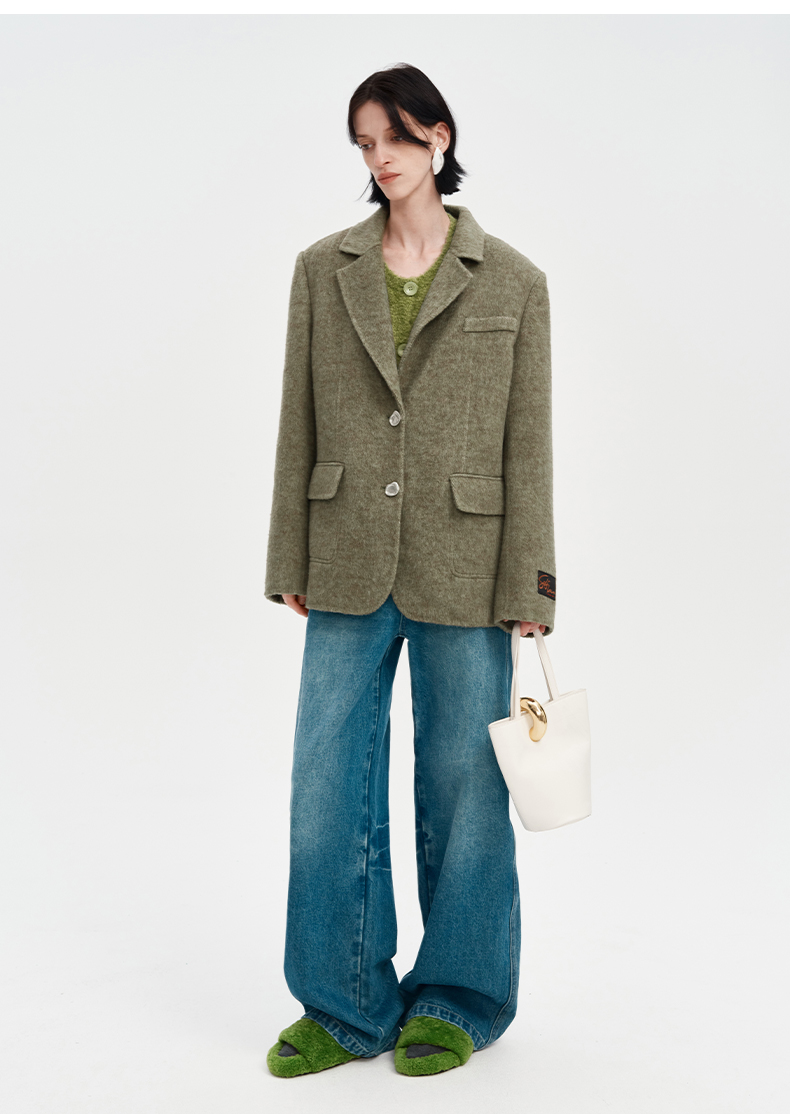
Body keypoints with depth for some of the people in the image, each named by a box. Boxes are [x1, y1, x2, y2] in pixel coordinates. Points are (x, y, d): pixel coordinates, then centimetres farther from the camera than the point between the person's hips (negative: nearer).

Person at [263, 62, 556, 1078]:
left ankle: (456, 1000, 26)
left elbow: (529, 443, 0)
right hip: (350, 570, 2)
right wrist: (290, 561, 5)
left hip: (462, 573, -2)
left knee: (463, 783, 7)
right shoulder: (322, 270, 6)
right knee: (328, 786, 5)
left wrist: (528, 583, -5)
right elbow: (299, 425, 7)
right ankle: (346, 1005, 22)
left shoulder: (511, 281, 1)